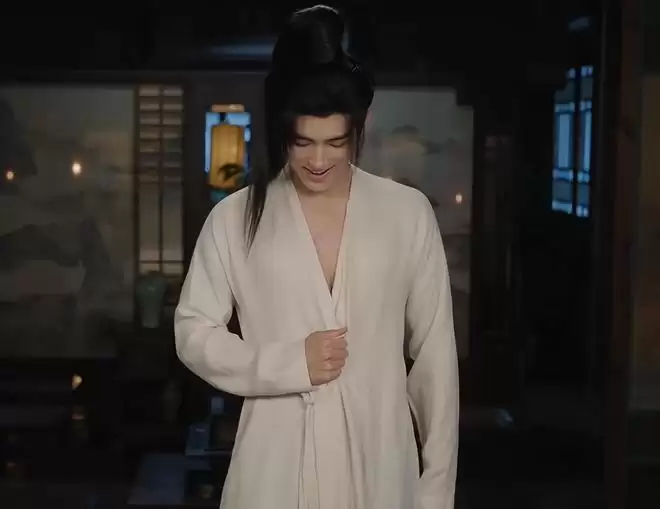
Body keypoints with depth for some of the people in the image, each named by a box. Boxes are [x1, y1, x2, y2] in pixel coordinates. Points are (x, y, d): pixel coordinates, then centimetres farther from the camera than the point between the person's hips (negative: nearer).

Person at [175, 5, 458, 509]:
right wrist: (289, 363, -14)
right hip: (276, 467, 0)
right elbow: (194, 333, 2)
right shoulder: (236, 218, -2)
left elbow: (435, 353, 2)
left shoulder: (409, 214, -1)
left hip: (376, 462, 1)